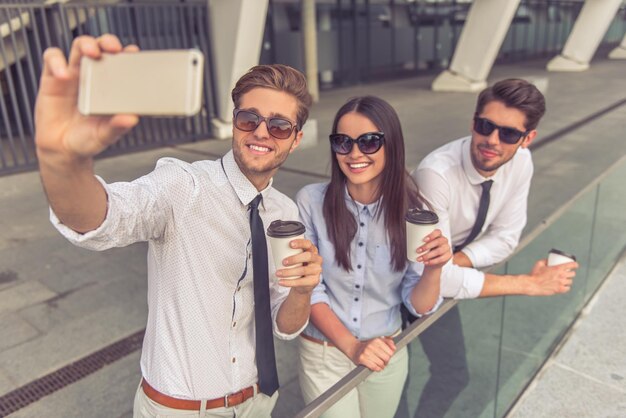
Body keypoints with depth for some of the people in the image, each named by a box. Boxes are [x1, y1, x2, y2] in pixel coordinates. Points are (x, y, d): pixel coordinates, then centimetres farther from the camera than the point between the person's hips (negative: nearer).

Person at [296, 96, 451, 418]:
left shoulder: (412, 210, -13)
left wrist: (433, 270, -29)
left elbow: (419, 306, -10)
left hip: (387, 354, 3)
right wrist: (351, 346, -19)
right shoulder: (311, 201, -17)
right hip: (324, 356, -2)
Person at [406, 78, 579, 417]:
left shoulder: (521, 162, -16)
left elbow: (505, 237, -6)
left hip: (442, 276, 6)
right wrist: (531, 283, -30)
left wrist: (456, 261, -26)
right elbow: (439, 278, -36)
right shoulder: (435, 174, -37)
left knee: (452, 373, 18)